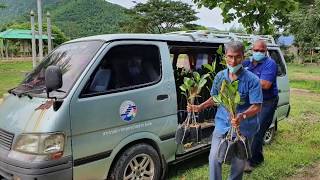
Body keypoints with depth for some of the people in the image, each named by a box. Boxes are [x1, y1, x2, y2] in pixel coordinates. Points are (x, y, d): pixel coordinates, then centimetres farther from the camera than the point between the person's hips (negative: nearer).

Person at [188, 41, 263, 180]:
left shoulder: (252, 80, -15)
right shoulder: (220, 76, 0)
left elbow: (256, 107, -17)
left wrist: (242, 116, -35)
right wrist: (200, 107, 0)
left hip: (243, 128, -3)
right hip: (222, 124, 3)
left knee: (239, 163, 14)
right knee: (214, 158, -2)